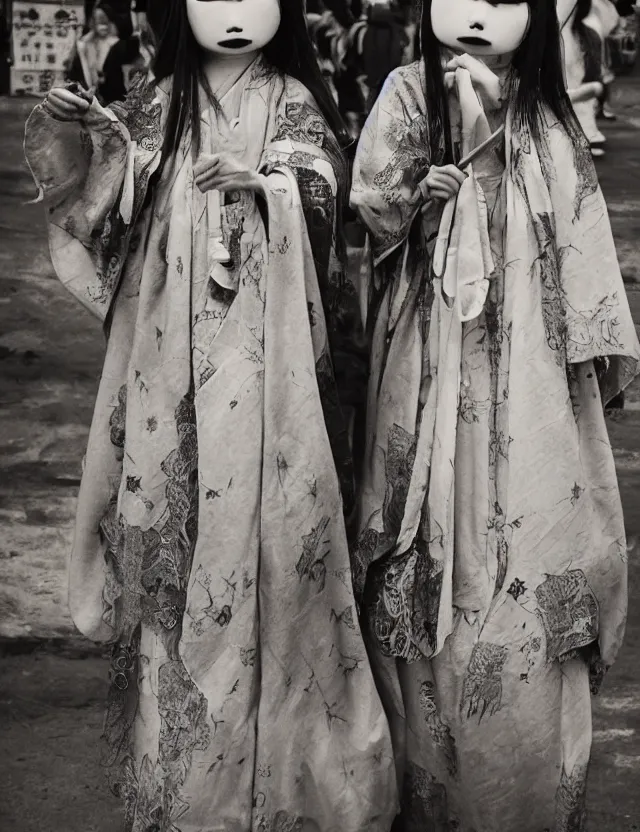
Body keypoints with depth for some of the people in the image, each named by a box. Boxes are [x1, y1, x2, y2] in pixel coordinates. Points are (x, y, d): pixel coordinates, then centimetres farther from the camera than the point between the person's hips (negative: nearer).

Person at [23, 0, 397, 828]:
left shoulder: (293, 104, 4)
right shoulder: (157, 103, 11)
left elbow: (321, 187, -9)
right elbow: (113, 201, 6)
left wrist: (267, 186, -29)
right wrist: (79, 138, -12)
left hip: (263, 358, -2)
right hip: (174, 357, 3)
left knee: (262, 521, -3)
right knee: (177, 524, 4)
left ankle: (276, 751, 9)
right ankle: (181, 759, 17)